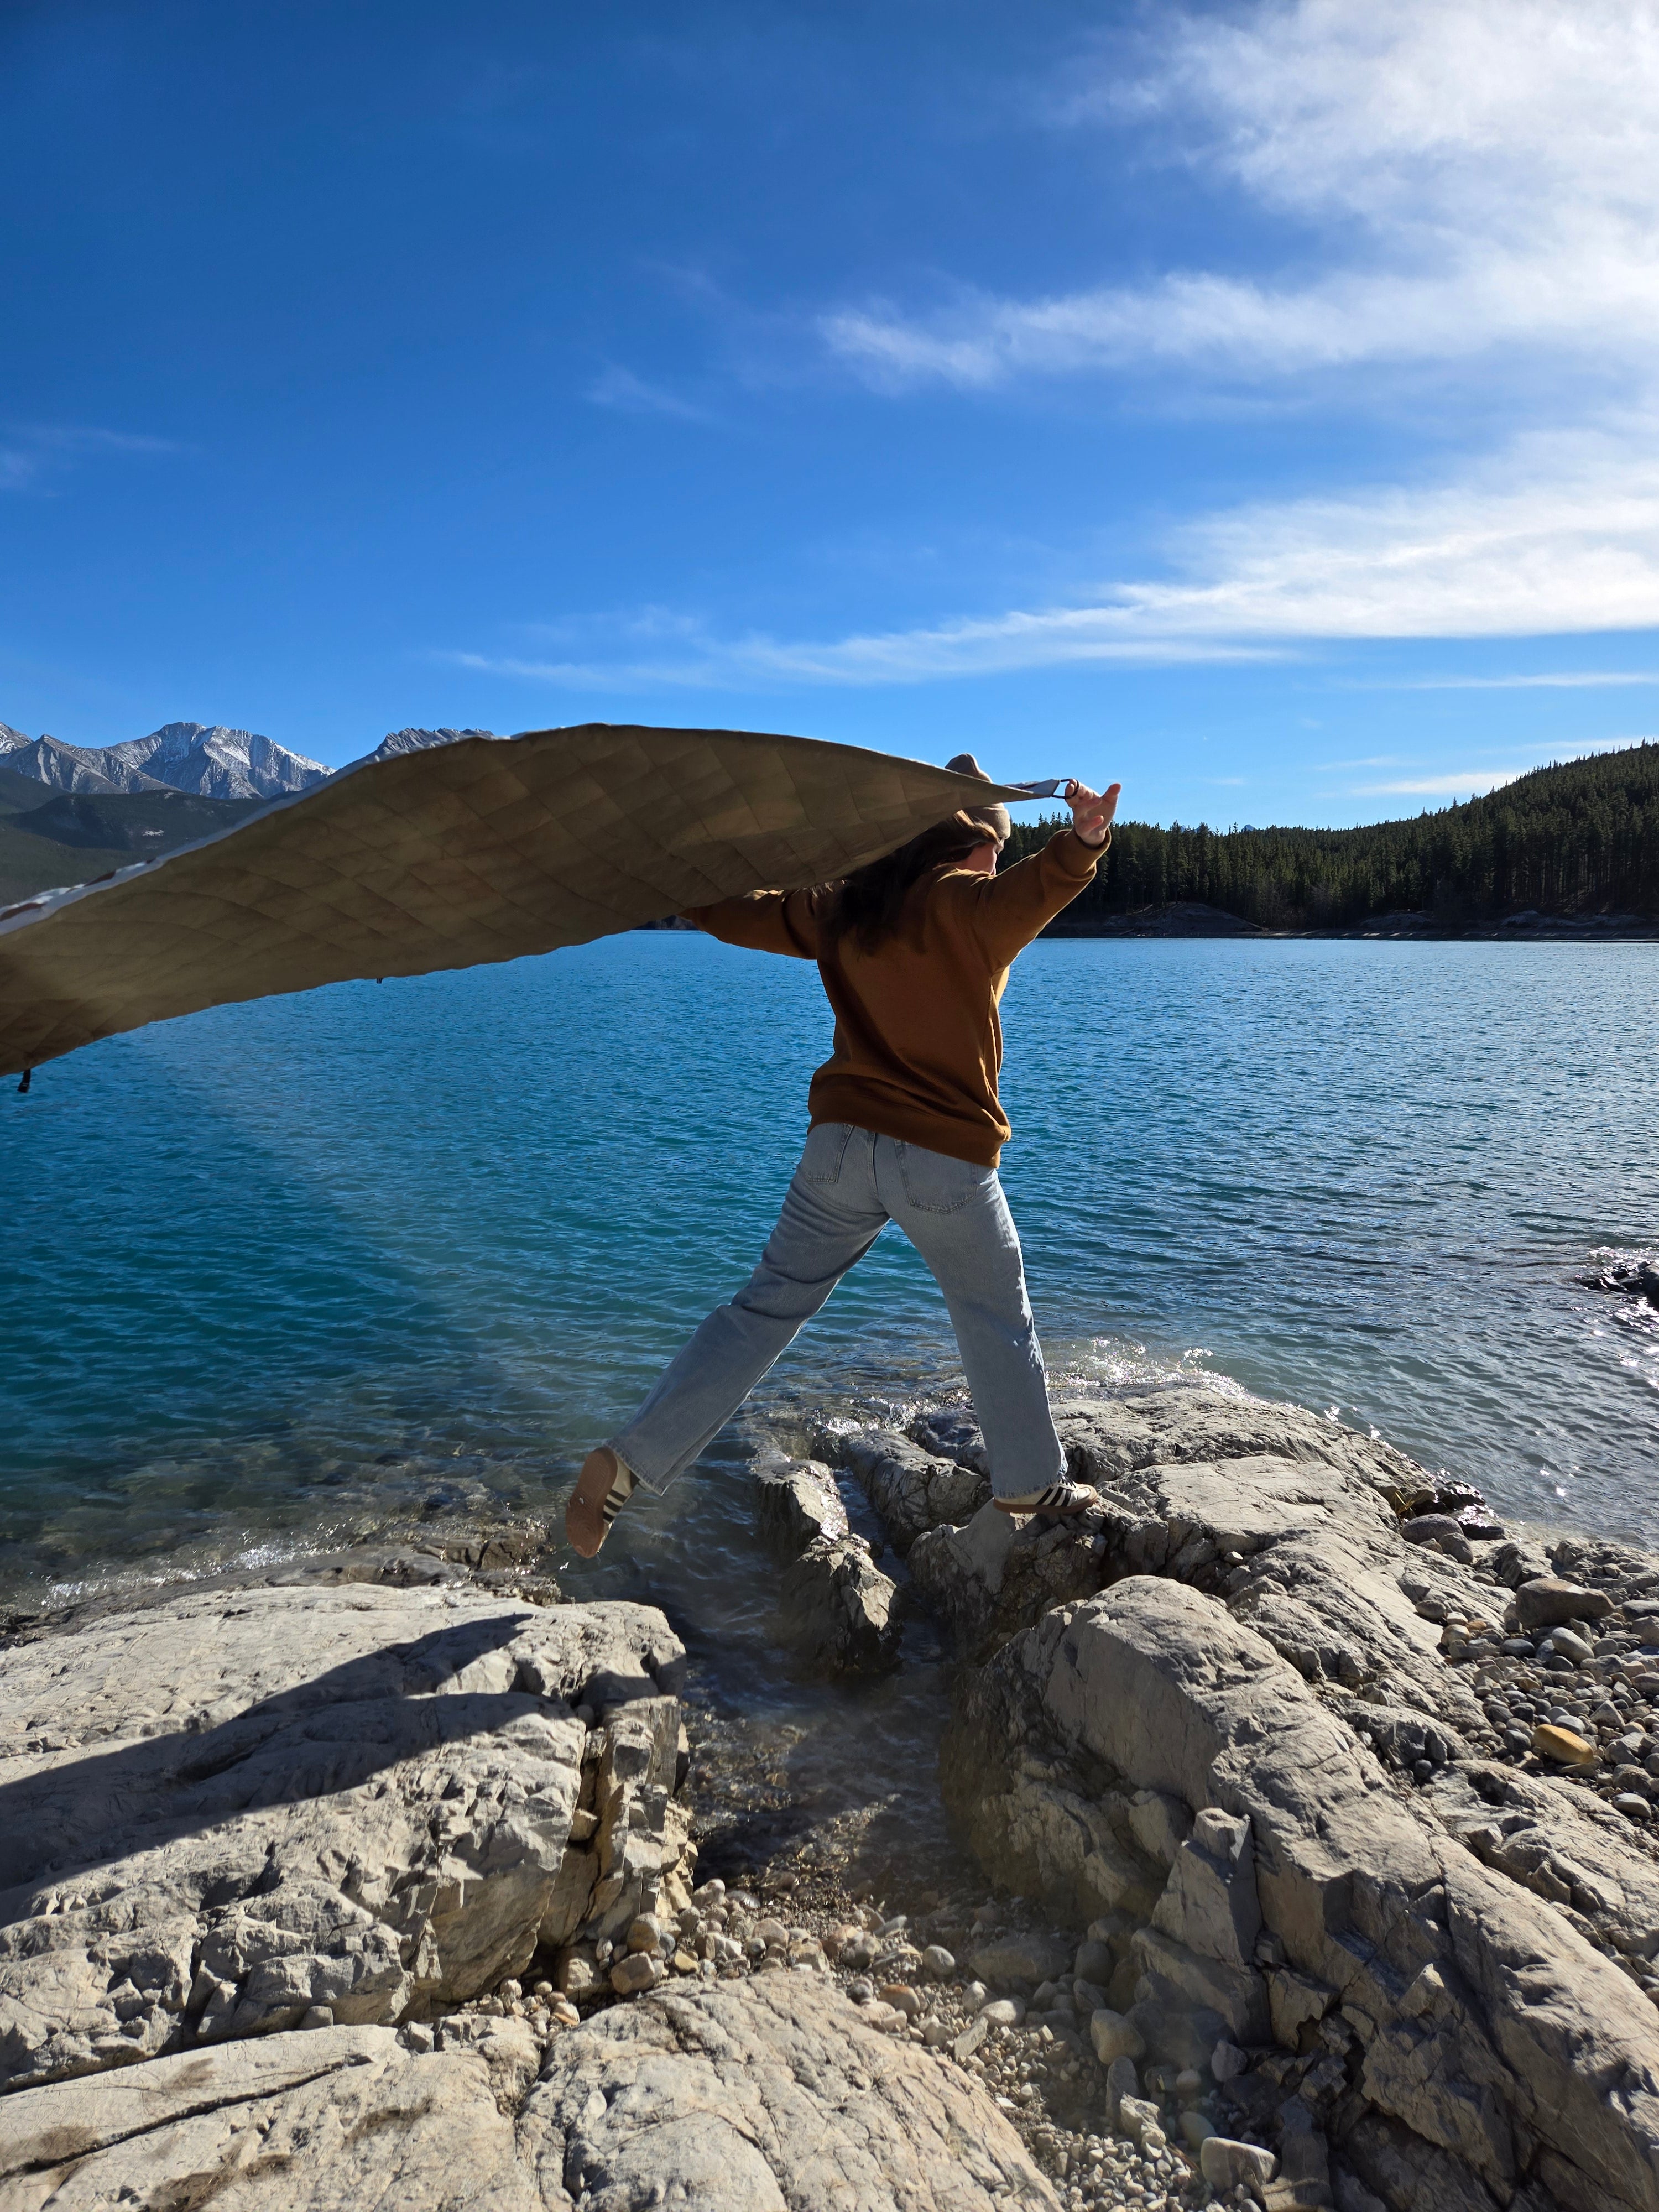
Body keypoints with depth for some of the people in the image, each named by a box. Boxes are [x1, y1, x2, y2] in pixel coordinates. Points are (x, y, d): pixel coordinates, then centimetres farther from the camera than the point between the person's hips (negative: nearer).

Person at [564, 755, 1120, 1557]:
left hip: (843, 1141, 5)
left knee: (767, 1304, 9)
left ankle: (627, 1461, 5)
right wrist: (1080, 845, -47)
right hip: (947, 1158, -4)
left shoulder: (841, 905, 9)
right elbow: (1028, 893, -30)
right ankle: (1032, 1487, 29)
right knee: (998, 1324, 16)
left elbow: (735, 912, 19)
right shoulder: (967, 902, -7)